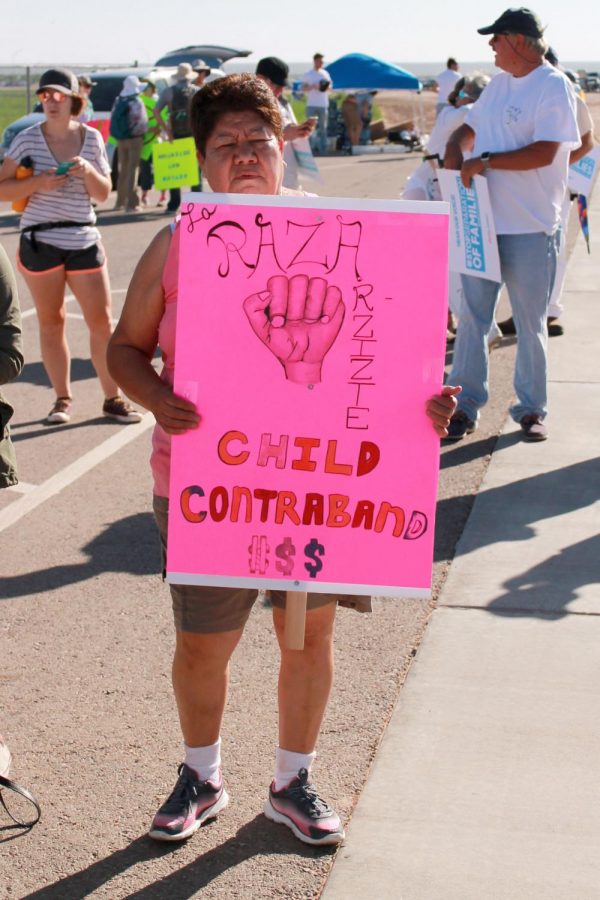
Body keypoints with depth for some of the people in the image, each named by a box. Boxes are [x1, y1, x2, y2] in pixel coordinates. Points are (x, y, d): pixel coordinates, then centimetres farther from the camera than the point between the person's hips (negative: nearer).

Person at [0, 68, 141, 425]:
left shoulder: (91, 138, 3)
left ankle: (113, 398, 11)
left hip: (84, 241, 1)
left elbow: (104, 194, 5)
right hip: (40, 242, -1)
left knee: (102, 321, 0)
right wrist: (37, 183, -19)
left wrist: (88, 172, -14)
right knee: (51, 322, 6)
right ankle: (62, 398, 17)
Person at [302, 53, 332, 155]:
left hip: (323, 105, 3)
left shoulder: (325, 73, 12)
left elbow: (330, 88, 16)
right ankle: (312, 147, 1)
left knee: (323, 128, 2)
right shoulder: (308, 74, 3)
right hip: (311, 105, -3)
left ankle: (323, 149, 3)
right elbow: (303, 88, 0)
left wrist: (328, 87, -7)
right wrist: (313, 86, -16)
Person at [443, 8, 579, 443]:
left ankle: (531, 410, 17)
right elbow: (469, 127, 27)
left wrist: (483, 161, -16)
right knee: (472, 318, 6)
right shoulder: (499, 84, 13)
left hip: (530, 228, -6)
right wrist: (455, 147, 4)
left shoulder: (554, 86, -10)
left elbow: (544, 153, -21)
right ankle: (466, 406, 12)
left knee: (531, 324, 5)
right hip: (481, 222, 7)